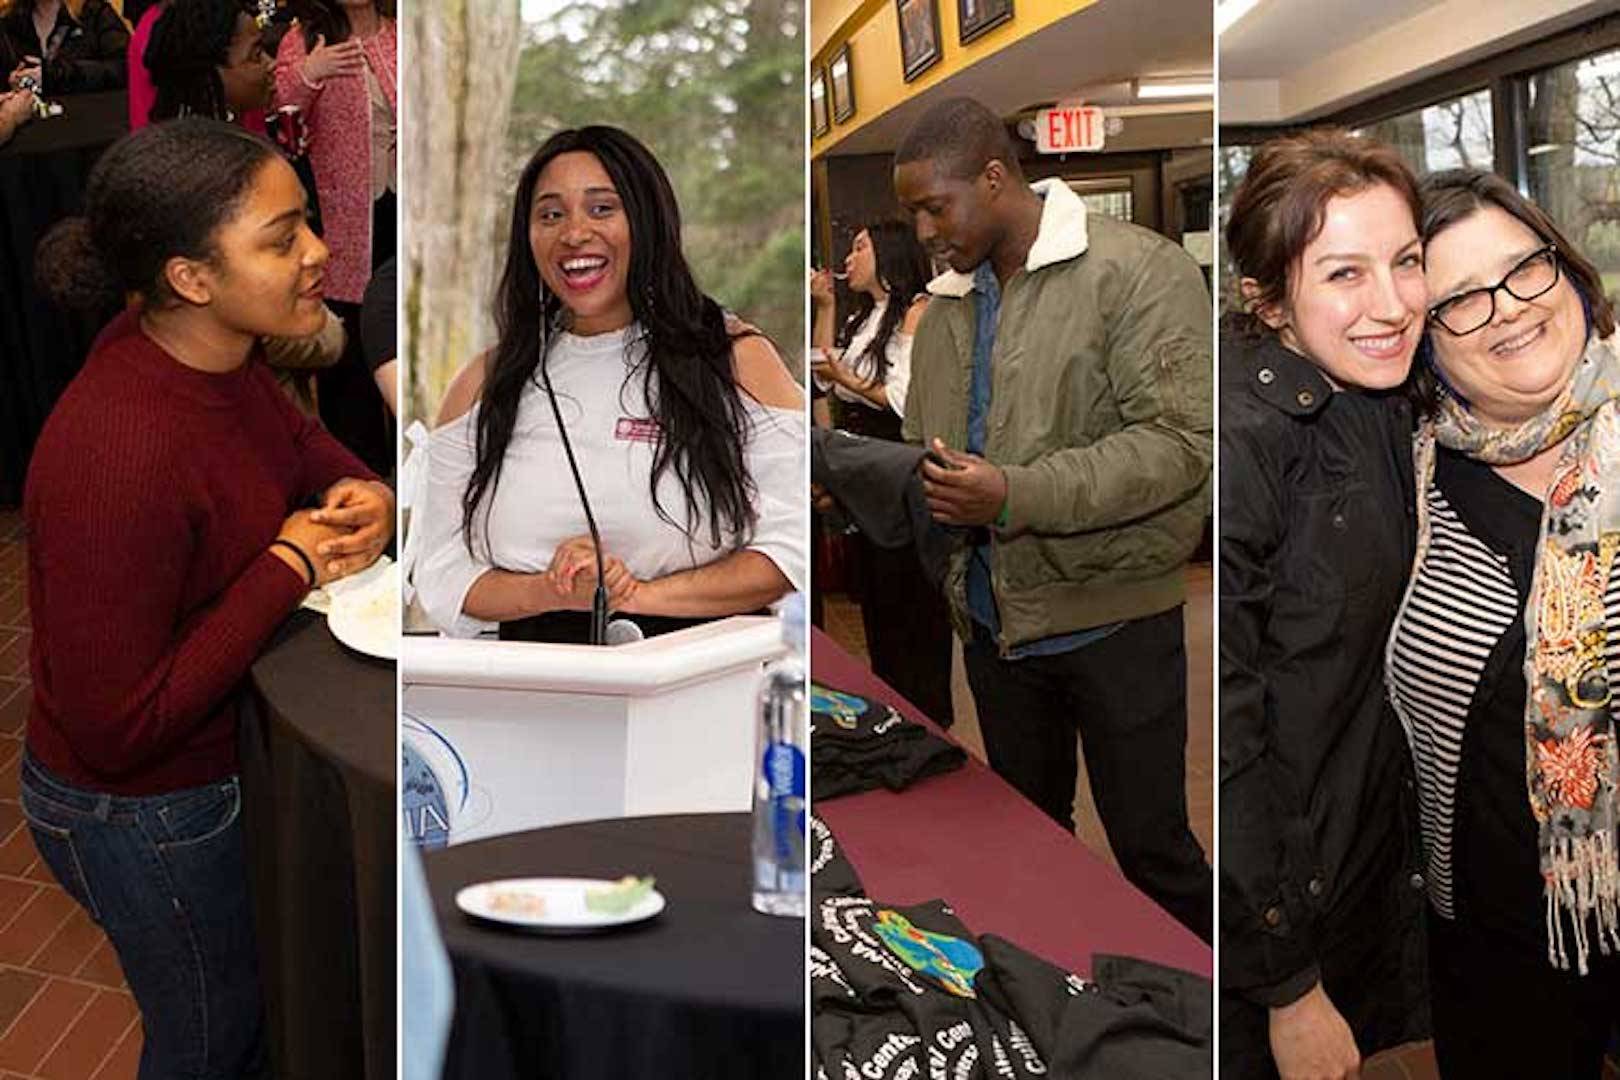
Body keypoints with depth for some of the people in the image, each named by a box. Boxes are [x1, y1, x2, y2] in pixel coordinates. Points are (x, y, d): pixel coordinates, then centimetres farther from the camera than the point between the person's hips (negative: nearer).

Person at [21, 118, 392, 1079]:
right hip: (140, 811, -8)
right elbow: (116, 727, -31)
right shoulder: (115, 459, -37)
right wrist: (290, 566, -29)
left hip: (225, 752, 8)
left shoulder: (217, 351, -11)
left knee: (266, 985, 30)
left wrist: (362, 495, -13)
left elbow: (300, 445, 11)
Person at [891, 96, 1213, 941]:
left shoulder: (1140, 271, -13)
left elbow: (1181, 442, -21)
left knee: (1150, 848, 3)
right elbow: (925, 451, 17)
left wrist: (1015, 496, -27)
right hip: (994, 617, 7)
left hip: (1112, 619, -6)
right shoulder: (947, 304, 10)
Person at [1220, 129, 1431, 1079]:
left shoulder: (1374, 397, -2)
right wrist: (1288, 990, -20)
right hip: (1264, 888, -7)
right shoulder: (1237, 439, -27)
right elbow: (1215, 739, -25)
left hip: (1374, 849, 8)